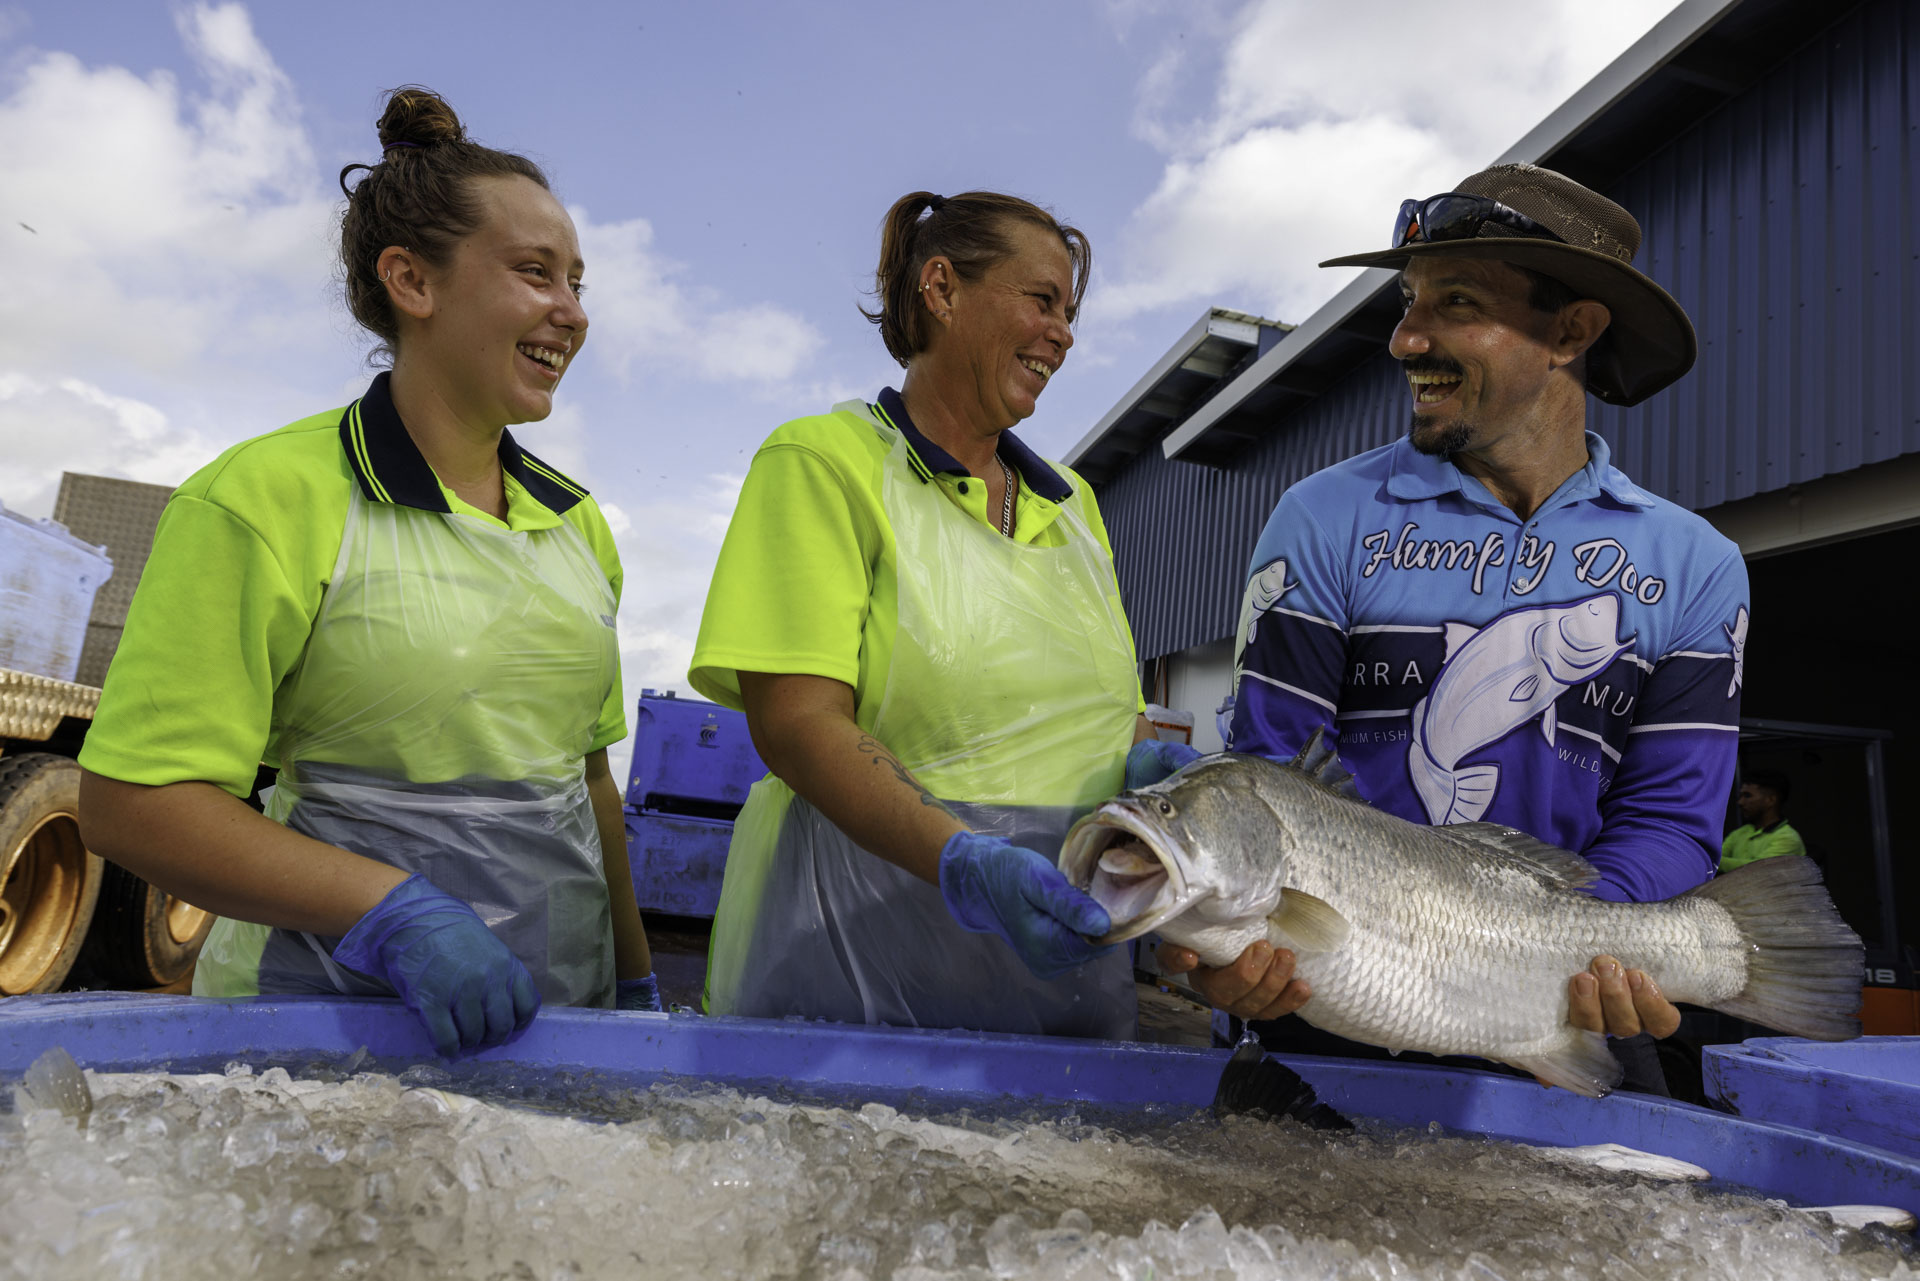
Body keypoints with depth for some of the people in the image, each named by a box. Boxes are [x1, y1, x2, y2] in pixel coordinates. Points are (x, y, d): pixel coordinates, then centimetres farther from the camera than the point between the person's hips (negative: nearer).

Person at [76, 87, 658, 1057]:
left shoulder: (578, 522, 9)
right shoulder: (261, 500, -10)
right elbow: (129, 801, -13)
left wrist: (634, 980, 17)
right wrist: (396, 913, -22)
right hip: (325, 1006, -5)